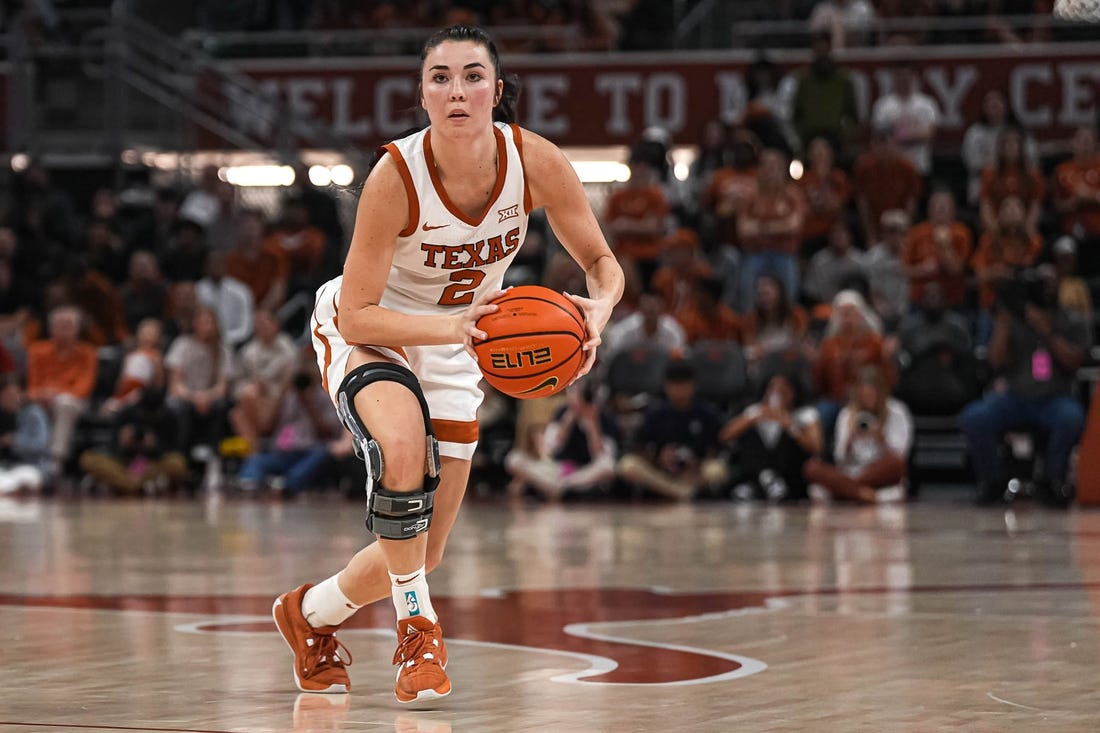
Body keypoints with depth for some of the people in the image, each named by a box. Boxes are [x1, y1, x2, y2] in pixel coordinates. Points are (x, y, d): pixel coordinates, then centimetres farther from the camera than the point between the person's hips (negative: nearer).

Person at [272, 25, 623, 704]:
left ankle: (310, 613, 37)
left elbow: (601, 260, -9)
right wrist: (451, 326, -42)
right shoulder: (396, 176, -31)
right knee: (403, 445, -38)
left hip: (456, 347, 4)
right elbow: (356, 315, -27)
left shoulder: (536, 162, -22)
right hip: (365, 334, -4)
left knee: (422, 555, 6)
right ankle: (418, 627, -21)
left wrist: (600, 306, -32)